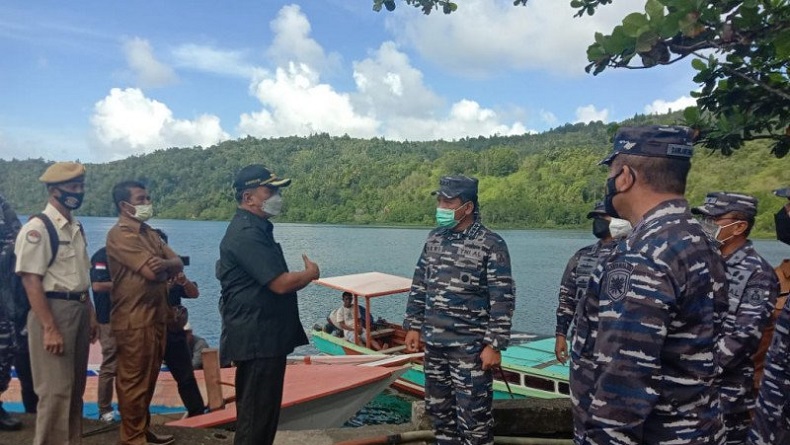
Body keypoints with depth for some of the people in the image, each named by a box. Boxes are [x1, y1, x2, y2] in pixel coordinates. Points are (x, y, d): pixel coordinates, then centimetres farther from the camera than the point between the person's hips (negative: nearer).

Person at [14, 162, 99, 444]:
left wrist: (90, 313, 13)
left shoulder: (76, 228, 12)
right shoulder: (37, 229, -13)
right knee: (55, 391, -3)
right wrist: (50, 328, -21)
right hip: (53, 312, -8)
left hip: (79, 311, 8)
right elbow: (31, 282, -17)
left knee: (75, 388, 17)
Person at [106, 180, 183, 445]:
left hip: (155, 316, 9)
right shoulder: (120, 234, -13)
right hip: (134, 320, -9)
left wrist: (164, 264, -17)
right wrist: (168, 267, -2)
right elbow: (152, 271, -23)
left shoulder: (149, 233, 15)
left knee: (148, 378, 17)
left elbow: (178, 264, 5)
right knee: (134, 381, 1)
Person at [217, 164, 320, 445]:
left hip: (263, 336, 11)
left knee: (260, 409, 20)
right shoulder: (246, 234, -19)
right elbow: (280, 284, -23)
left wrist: (303, 275, 5)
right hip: (257, 339, -11)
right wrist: (311, 274, -6)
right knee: (256, 412, 0)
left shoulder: (257, 229, 15)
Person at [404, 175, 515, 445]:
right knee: (438, 410, 17)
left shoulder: (491, 244, -11)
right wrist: (413, 326, 9)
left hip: (470, 347, -6)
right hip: (434, 344, 6)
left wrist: (494, 345, -15)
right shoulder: (434, 238, 7)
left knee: (473, 416, 2)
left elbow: (502, 299, -13)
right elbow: (419, 286, 13)